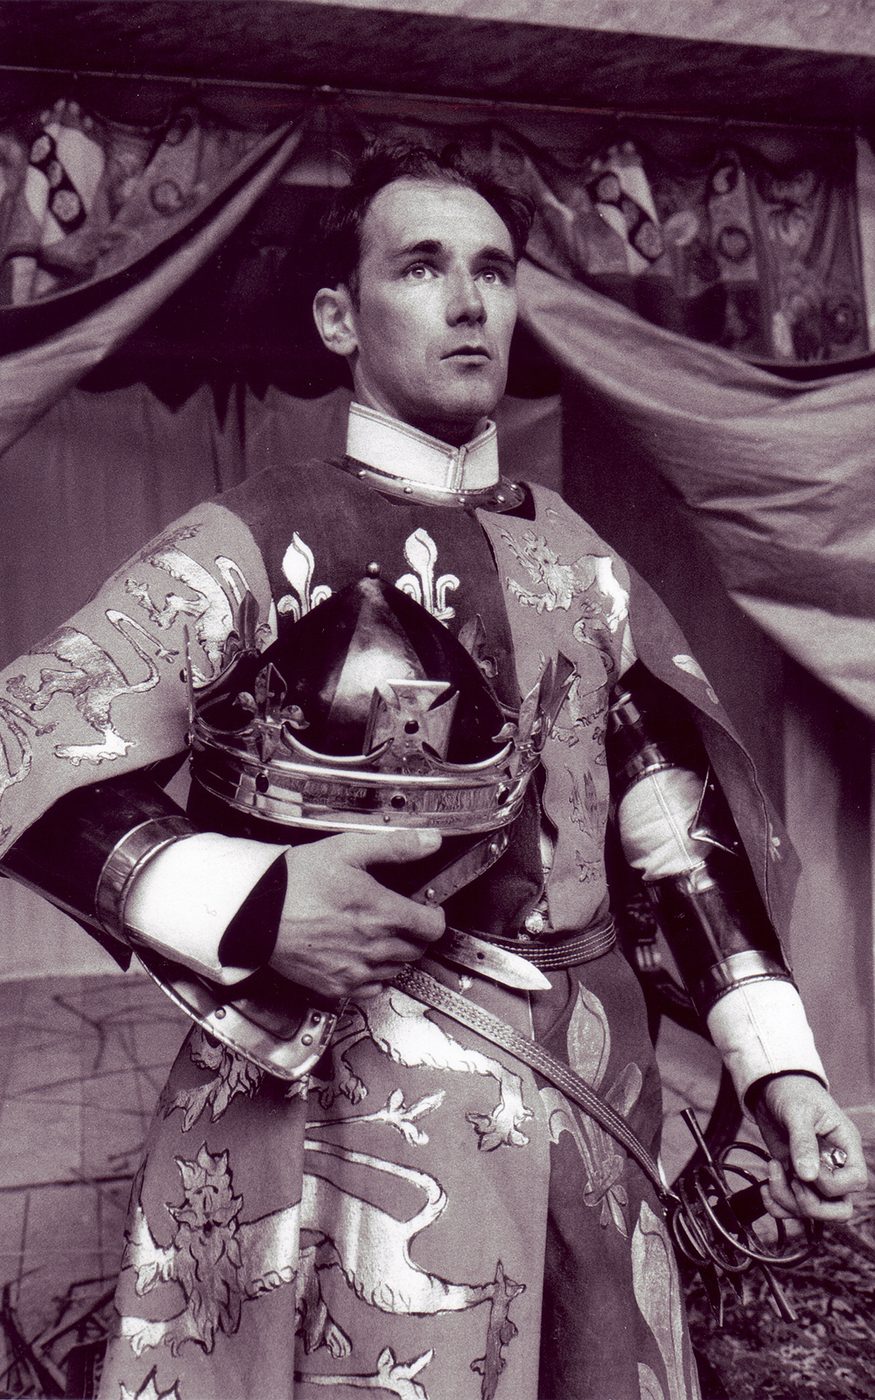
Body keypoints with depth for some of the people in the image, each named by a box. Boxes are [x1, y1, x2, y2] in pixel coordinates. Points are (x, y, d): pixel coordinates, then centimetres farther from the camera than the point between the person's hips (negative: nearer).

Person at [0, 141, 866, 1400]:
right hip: (355, 1114, -5)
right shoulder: (262, 542, -6)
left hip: (593, 1109, 5)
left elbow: (685, 822, 13)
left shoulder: (576, 555, 10)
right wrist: (249, 903, -26)